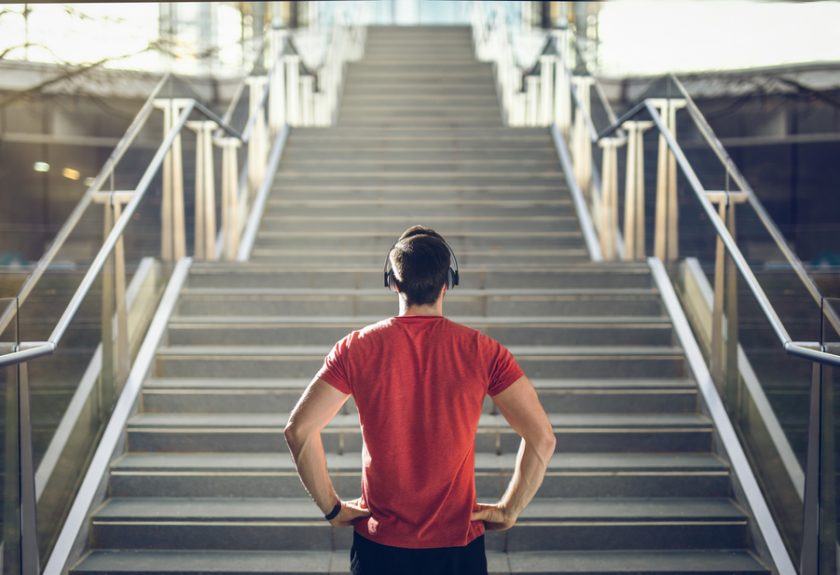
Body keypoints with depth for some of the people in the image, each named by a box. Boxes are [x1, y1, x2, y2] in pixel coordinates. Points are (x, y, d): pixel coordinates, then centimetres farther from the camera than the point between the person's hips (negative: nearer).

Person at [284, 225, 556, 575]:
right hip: (458, 545, 0)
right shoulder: (482, 352, -9)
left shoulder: (357, 349, -8)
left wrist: (332, 508, -3)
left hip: (379, 545, 1)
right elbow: (542, 438, -13)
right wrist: (509, 510, -2)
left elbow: (298, 430, -13)